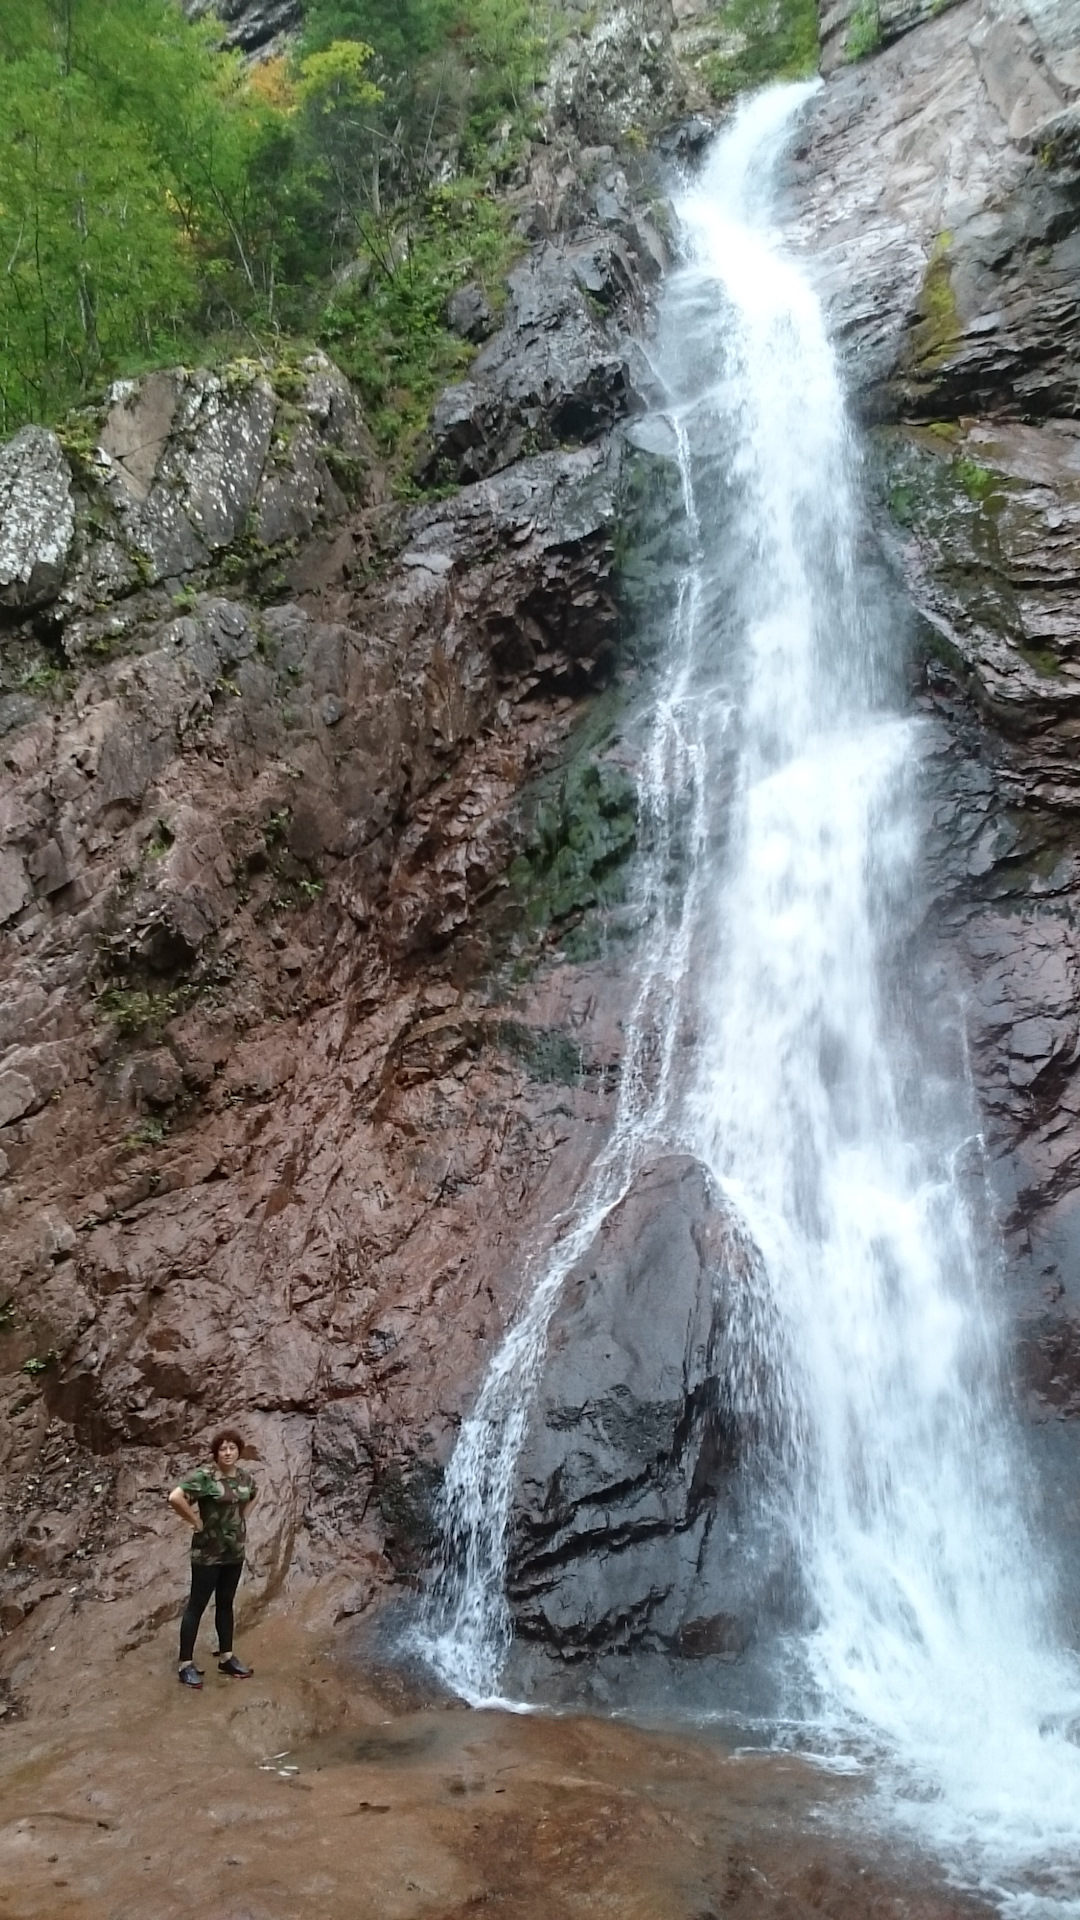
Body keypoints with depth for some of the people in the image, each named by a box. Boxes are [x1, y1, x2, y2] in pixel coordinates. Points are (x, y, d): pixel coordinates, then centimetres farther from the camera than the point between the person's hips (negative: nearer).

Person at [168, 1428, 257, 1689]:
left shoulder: (245, 1476, 2)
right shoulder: (204, 1476, -19)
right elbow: (175, 1498, -31)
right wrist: (196, 1522, -21)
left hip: (235, 1551, 6)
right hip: (208, 1553, -6)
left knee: (226, 1604, 16)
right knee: (197, 1606, 3)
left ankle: (226, 1658, 27)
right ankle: (186, 1665, 12)